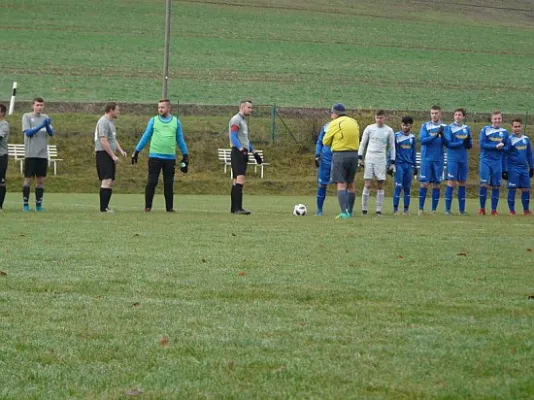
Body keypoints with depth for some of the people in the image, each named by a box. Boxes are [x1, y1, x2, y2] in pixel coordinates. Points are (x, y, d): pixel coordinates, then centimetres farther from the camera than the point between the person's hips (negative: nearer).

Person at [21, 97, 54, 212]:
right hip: (30, 154, -4)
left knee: (41, 180, 4)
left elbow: (51, 133, 4)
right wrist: (41, 126, -20)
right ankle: (25, 204, 2)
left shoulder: (45, 117, 11)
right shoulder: (27, 117, 0)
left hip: (43, 154, 4)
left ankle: (38, 204, 9)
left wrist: (48, 126, -17)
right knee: (28, 179, -2)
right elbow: (28, 132, -10)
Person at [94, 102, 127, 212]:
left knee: (111, 182, 10)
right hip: (103, 154, -10)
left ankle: (105, 206, 14)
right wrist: (113, 156, -18)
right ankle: (103, 208, -18)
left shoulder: (111, 122, 19)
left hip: (110, 155, 10)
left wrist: (121, 150, 12)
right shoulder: (103, 122, -12)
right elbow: (103, 141, -19)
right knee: (107, 180, -16)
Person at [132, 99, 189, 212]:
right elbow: (146, 137, 10)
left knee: (169, 184, 3)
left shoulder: (176, 122, 9)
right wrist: (136, 151, 6)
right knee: (151, 182, -5)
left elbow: (180, 139, 14)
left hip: (170, 158, 1)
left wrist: (185, 155, 11)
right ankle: (147, 206, 1)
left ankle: (169, 207, 10)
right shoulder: (153, 120, 7)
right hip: (155, 156, -1)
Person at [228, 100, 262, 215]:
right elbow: (233, 137, -18)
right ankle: (238, 209, -25)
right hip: (238, 152, -10)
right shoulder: (236, 120, -8)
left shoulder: (243, 120, 22)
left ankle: (234, 208, 12)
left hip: (243, 153, 10)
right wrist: (242, 150, -28)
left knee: (236, 180, 10)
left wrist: (254, 153, 25)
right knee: (240, 179, -18)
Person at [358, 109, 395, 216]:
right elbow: (363, 143, 10)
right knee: (367, 184, -5)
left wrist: (392, 163, 5)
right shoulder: (369, 128, 5)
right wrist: (360, 158, 2)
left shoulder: (389, 131, 6)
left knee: (380, 185, 0)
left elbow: (392, 147, 10)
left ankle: (379, 209, 4)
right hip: (369, 158, 0)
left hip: (381, 159, 0)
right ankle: (364, 209, 1)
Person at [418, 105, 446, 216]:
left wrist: (443, 134, -18)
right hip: (426, 158, -2)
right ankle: (421, 209, 2)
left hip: (438, 160, 2)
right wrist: (435, 136, -23)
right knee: (424, 184, -5)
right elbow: (422, 140, -10)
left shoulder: (444, 127, 7)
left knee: (436, 185, 3)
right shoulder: (425, 126, 2)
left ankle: (434, 210, 9)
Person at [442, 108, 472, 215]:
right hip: (452, 159, -5)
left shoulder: (467, 129, 11)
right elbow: (448, 143, -9)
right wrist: (461, 143, -15)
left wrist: (468, 141, -11)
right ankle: (447, 209, -5)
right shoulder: (449, 128, -2)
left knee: (462, 183, 7)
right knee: (451, 182, -8)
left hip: (463, 159, 5)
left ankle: (462, 209, 11)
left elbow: (469, 146, 11)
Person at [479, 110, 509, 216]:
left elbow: (507, 148, 10)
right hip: (486, 160, -3)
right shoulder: (485, 130, 0)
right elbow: (482, 144, -10)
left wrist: (502, 147, -12)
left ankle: (494, 210, 8)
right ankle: (482, 208, 0)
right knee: (484, 184, -9)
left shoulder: (504, 132, 9)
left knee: (496, 186, 3)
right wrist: (496, 146, -16)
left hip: (498, 162, 3)